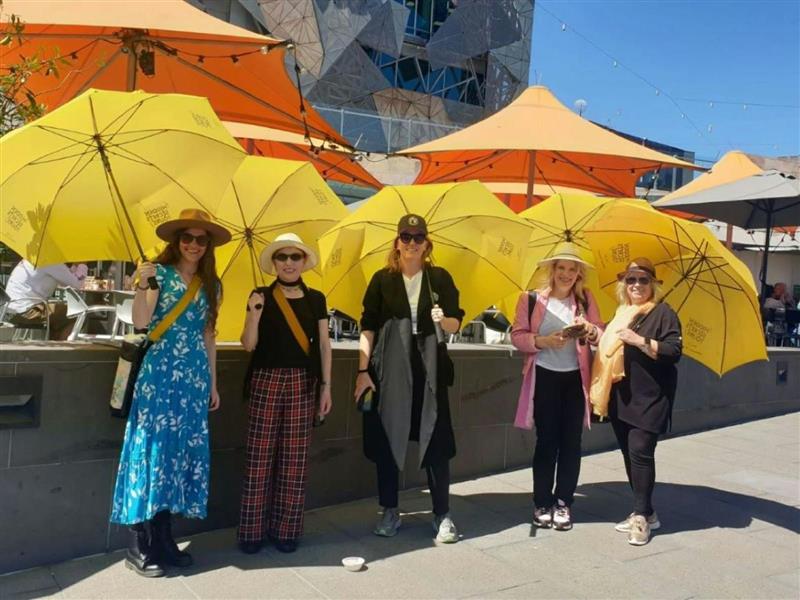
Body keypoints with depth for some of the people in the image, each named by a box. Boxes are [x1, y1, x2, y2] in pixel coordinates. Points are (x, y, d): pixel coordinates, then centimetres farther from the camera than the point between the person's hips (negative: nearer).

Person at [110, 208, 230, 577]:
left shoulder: (211, 284, 12)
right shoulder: (161, 273, -1)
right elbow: (140, 322, -12)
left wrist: (213, 382, 15)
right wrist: (142, 285, -28)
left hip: (194, 377, 5)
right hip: (159, 374, -5)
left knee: (183, 450, 6)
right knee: (153, 447, -5)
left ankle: (162, 538, 16)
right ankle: (139, 545, 4)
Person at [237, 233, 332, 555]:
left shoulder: (315, 299, 8)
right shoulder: (261, 296, 3)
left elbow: (323, 345, 8)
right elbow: (248, 345, -1)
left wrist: (326, 385, 4)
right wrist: (255, 314, -18)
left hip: (302, 382, 2)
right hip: (266, 380, -1)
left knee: (294, 457, 3)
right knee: (260, 455, -1)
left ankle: (286, 529, 12)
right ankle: (253, 529, 9)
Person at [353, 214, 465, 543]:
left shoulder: (440, 278, 5)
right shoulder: (383, 279, 3)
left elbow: (456, 324, 6)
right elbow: (368, 328, 1)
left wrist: (443, 319, -17)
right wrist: (363, 370, -5)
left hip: (429, 367, 0)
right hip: (389, 368, 0)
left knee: (435, 440, 0)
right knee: (387, 438, 5)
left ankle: (443, 515, 13)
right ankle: (390, 512, 20)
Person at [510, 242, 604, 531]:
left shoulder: (586, 299, 7)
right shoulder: (532, 299, -2)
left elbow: (601, 336, 6)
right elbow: (517, 336, -4)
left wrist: (589, 330, -16)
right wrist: (543, 341, -20)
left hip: (576, 378, 3)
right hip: (544, 376, -2)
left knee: (571, 441, 4)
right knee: (546, 440, 2)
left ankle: (563, 502, 16)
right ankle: (542, 503, 14)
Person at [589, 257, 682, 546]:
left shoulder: (663, 313, -4)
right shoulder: (621, 313, 16)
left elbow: (674, 351, -14)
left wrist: (640, 340, -21)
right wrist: (598, 337, 11)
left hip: (649, 398, -7)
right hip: (621, 397, 7)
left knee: (640, 452, -11)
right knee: (629, 453, 10)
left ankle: (642, 516, 0)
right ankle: (645, 512, 22)